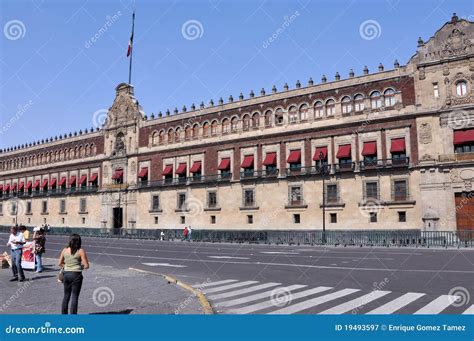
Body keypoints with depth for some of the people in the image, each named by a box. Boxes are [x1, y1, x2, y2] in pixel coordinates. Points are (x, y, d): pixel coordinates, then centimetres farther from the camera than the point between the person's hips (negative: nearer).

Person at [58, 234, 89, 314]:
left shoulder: (65, 250, 2)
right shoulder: (81, 251, -10)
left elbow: (59, 263, 8)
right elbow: (86, 266, -11)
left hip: (66, 274, 4)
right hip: (76, 275, -4)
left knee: (66, 296, 18)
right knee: (75, 297, 3)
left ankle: (63, 314, 26)